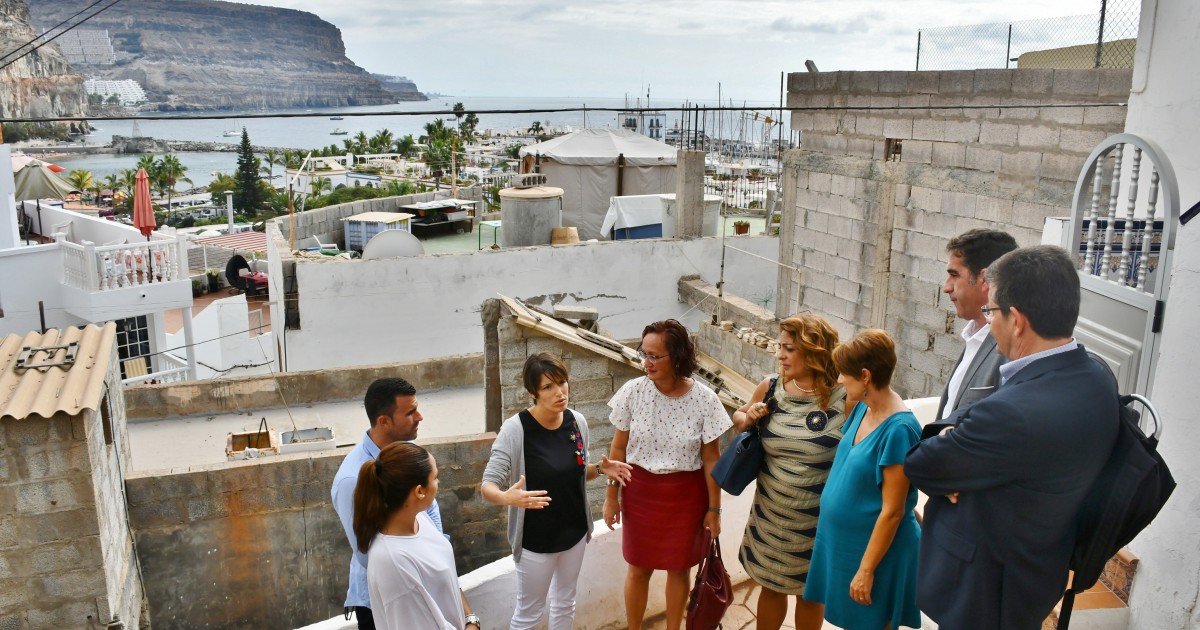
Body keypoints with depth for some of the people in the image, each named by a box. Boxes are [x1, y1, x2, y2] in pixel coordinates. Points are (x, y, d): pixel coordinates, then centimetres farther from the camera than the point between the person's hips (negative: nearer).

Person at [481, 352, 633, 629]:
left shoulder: (577, 421, -6)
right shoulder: (515, 429, -23)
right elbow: (487, 486, -22)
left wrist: (601, 469, -10)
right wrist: (508, 498, -43)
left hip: (574, 531, 5)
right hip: (535, 540, -5)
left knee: (565, 604, 23)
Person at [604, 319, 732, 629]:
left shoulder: (704, 399, -16)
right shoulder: (632, 391, -13)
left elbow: (711, 458, -7)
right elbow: (618, 449, -3)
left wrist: (714, 508, -2)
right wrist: (611, 496, 0)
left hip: (686, 495, 0)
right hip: (640, 491, 1)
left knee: (678, 567, 17)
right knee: (638, 568, 14)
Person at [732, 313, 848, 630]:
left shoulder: (843, 397, -18)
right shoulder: (770, 388, -7)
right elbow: (739, 417, 11)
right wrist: (747, 419, -11)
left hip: (817, 521, -2)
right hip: (770, 515, 3)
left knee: (809, 594, 19)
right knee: (770, 587, 21)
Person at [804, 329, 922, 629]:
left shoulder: (898, 429, -27)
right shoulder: (862, 408, -1)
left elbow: (892, 511, -23)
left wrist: (866, 570, -17)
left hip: (876, 548, -8)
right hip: (843, 540, 8)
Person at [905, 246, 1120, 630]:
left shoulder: (1014, 413, -36)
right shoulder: (1093, 377, -6)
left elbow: (919, 465, -21)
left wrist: (945, 437, -3)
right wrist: (951, 433, -18)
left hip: (988, 587, -8)